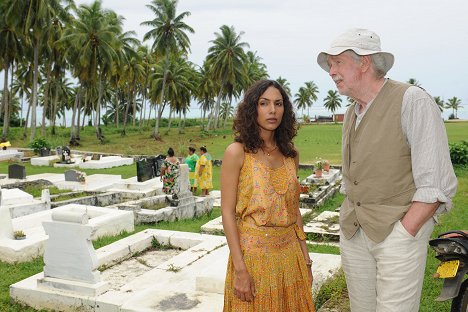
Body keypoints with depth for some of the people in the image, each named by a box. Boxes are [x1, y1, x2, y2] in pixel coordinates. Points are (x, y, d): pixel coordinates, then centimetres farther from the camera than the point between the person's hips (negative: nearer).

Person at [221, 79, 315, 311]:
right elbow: (227, 212, -11)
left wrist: (305, 257, 9)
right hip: (253, 253, -4)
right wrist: (240, 269, -15)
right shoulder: (237, 153, -8)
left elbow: (294, 210, 11)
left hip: (290, 253, 5)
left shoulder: (290, 155, 6)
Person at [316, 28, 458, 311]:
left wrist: (401, 234, -17)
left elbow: (437, 185, -15)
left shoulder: (412, 101, -12)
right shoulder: (351, 114, 12)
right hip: (353, 233, 7)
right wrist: (348, 221, 11)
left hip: (401, 229, -6)